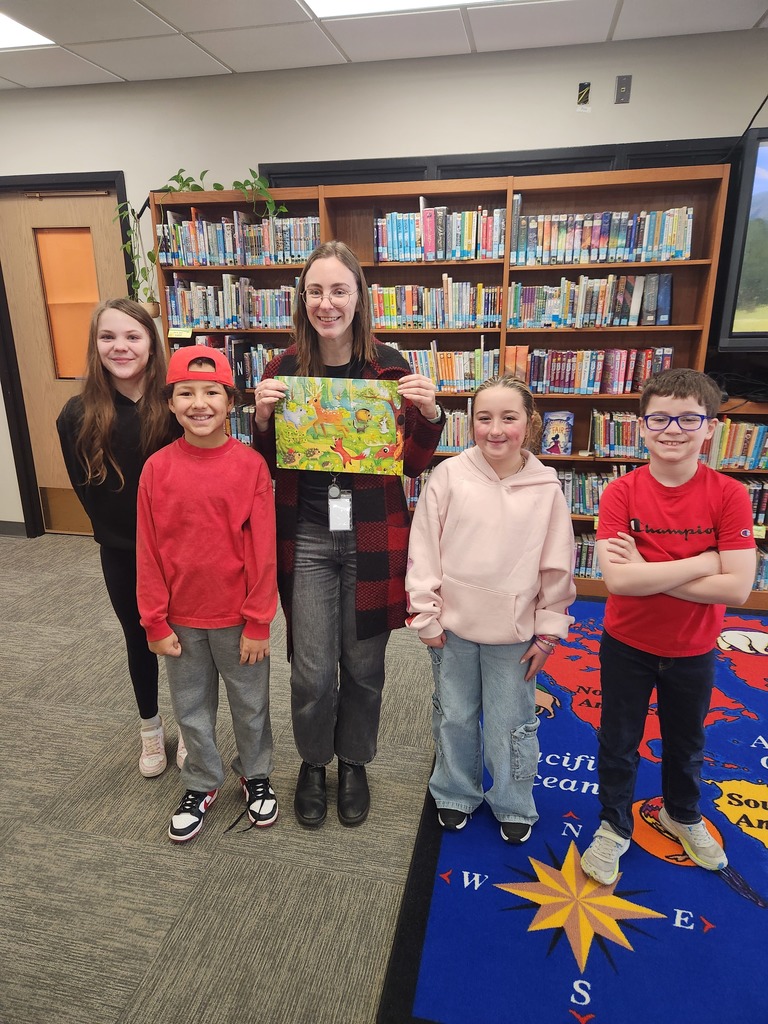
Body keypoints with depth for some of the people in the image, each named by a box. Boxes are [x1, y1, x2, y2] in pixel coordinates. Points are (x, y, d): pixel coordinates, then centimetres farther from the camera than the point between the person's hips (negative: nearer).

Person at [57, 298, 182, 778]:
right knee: (140, 639, 19)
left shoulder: (176, 404, -13)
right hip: (121, 553, 2)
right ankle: (151, 730, 42)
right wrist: (123, 535, -2)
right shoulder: (78, 415, -9)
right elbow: (87, 491, -1)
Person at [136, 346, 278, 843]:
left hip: (238, 616, -2)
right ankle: (203, 784, 43)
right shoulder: (158, 468, -8)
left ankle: (256, 774, 44)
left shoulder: (251, 464, -14)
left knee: (251, 704, 18)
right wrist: (156, 623, -2)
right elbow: (148, 553, -4)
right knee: (191, 708, 20)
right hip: (181, 617, 2)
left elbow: (263, 550, -11)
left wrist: (259, 621, -9)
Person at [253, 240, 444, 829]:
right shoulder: (283, 370, 0)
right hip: (306, 537, 0)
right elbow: (269, 467, 5)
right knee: (313, 671, 4)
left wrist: (430, 413, -17)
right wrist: (263, 416, -13)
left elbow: (414, 464, 1)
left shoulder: (390, 368, -3)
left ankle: (354, 763, 40)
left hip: (372, 538, 0)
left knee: (363, 665, 13)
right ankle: (313, 763, 35)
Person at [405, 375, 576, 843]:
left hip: (514, 633, 0)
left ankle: (513, 805, 40)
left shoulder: (546, 488, -7)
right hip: (453, 627, 1)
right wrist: (426, 616, -4)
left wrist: (549, 631, 2)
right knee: (454, 717, 18)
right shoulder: (449, 475, -10)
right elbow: (424, 550, -6)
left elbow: (557, 566, 0)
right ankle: (456, 794, 43)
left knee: (512, 725, 14)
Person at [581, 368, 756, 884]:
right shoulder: (621, 493, -17)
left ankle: (683, 815, 54)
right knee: (618, 744, 17)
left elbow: (737, 588, -22)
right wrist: (702, 561, -25)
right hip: (627, 646, -1)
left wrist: (648, 571, -25)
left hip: (694, 651, 1)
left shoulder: (730, 495, -15)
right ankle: (614, 826, 42)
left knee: (686, 743, 25)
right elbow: (617, 578, -28)